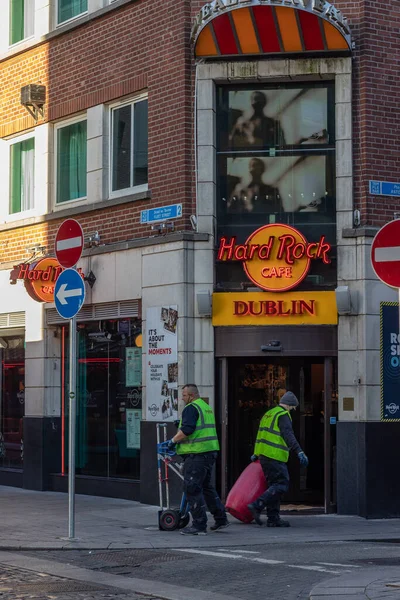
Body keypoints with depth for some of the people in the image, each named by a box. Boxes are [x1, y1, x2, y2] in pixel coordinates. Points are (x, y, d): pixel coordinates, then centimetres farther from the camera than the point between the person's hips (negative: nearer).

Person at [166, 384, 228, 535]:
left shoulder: (191, 408, -11)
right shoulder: (207, 407, 20)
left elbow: (187, 430, -23)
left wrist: (173, 440, -11)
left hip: (196, 454, -10)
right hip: (210, 451, 10)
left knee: (192, 488, -6)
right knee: (206, 486, 21)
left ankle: (199, 525, -7)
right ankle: (221, 519, 24)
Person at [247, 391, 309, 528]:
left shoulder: (268, 414, 21)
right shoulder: (283, 415, -7)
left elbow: (261, 435, 30)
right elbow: (288, 435, -21)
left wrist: (256, 454, 39)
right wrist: (299, 452, -30)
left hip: (263, 455, 10)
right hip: (275, 456, -10)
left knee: (274, 485, 12)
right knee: (281, 485, -9)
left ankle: (273, 518, 10)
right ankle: (257, 506, -17)